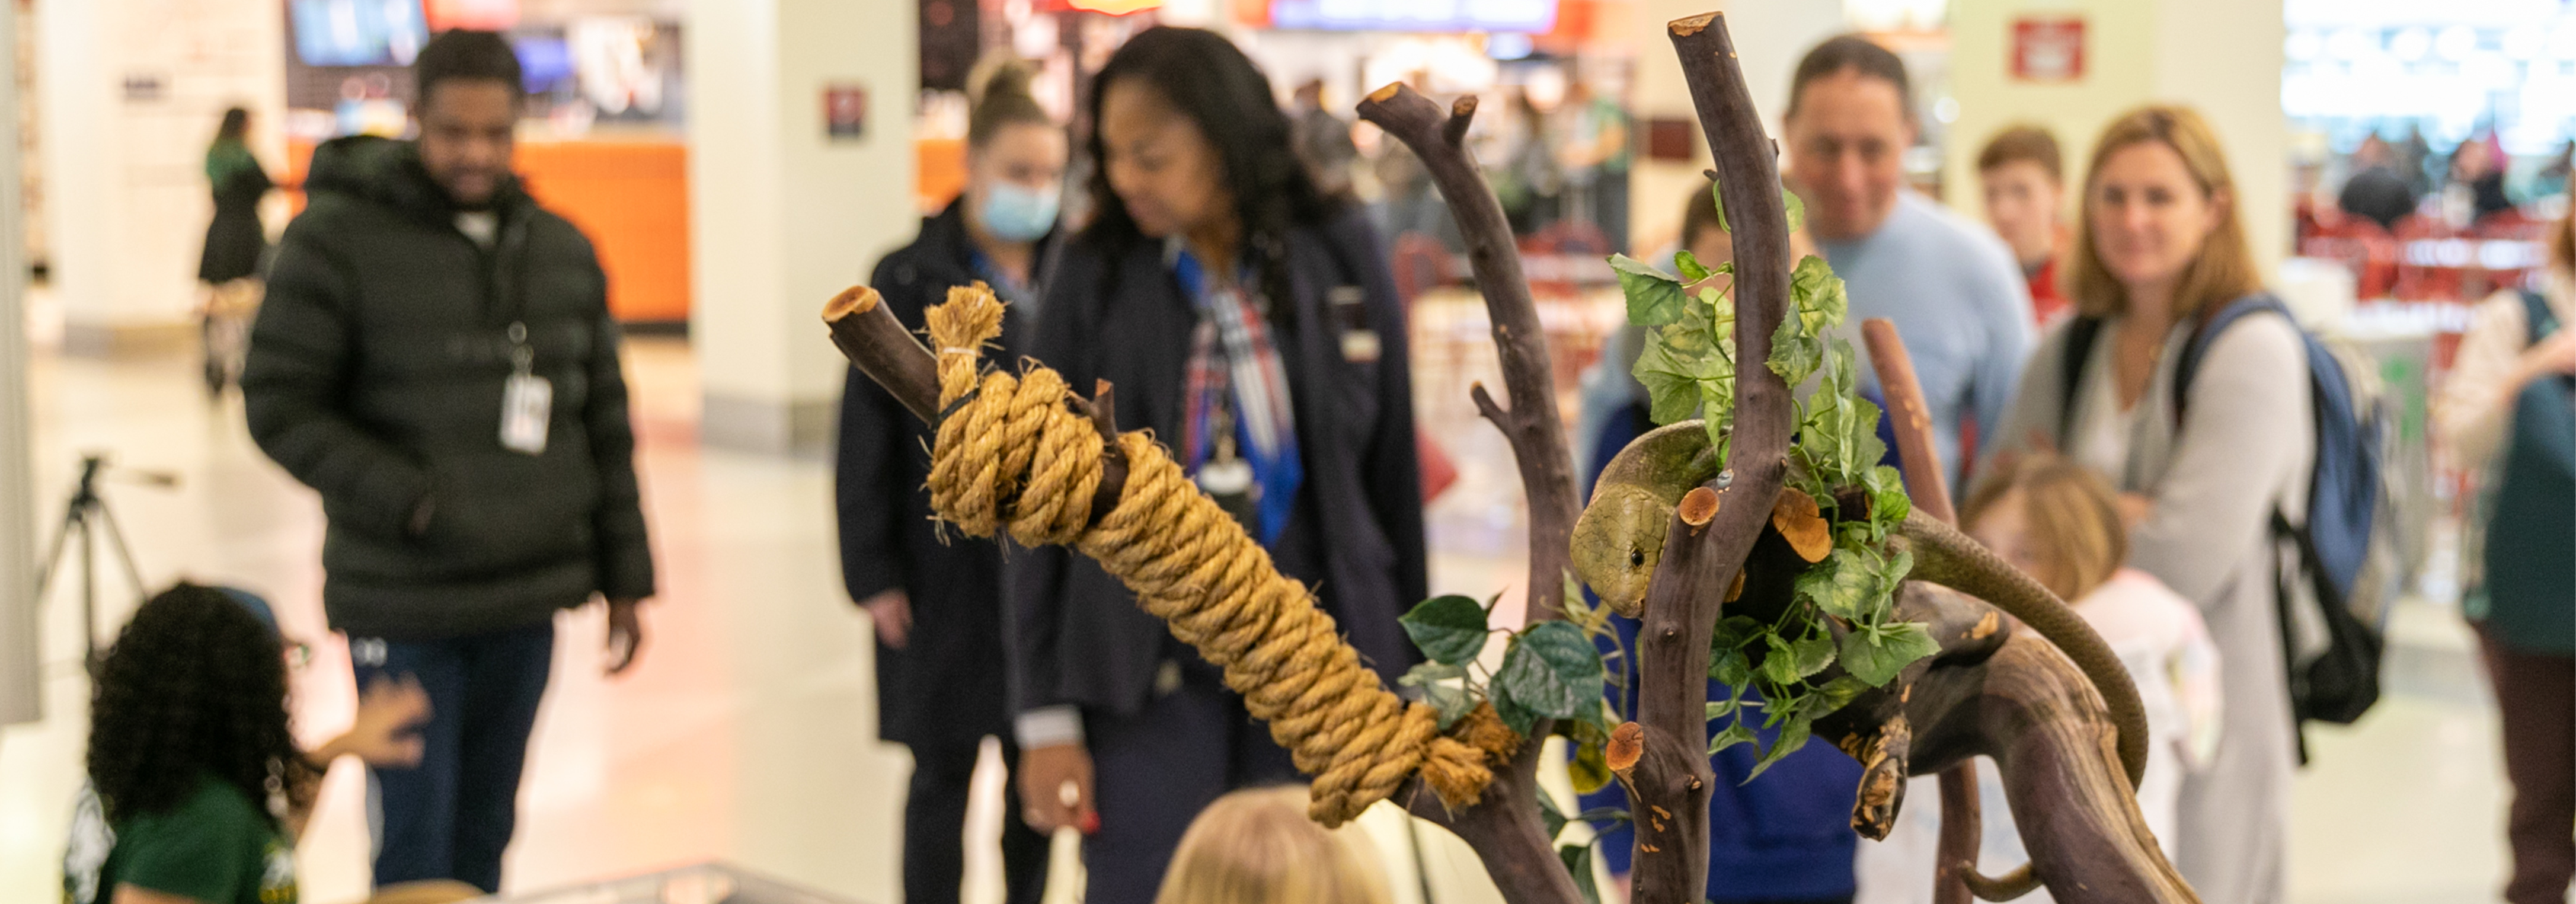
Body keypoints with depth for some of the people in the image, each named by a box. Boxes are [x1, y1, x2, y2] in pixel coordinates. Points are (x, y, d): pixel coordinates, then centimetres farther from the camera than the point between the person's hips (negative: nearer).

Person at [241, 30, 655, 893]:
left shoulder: (564, 250, 9)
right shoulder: (338, 239, -7)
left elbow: (605, 423, 13)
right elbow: (280, 407, -8)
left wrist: (624, 577, 12)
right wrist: (411, 502, -18)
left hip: (528, 605, 5)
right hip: (404, 611, -4)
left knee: (486, 834, 12)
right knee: (416, 844, -4)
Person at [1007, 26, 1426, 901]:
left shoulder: (1339, 254, -1)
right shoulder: (1093, 278, -3)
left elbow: (1391, 471, 5)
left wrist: (1404, 679, 8)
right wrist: (1046, 718, -2)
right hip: (1150, 670, -1)